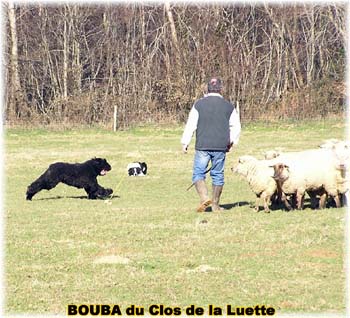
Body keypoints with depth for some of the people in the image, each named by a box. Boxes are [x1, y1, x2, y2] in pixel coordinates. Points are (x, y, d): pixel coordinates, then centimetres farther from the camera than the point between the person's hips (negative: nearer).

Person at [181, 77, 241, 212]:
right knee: (218, 175, 11)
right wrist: (231, 143, 22)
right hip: (221, 147, 2)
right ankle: (215, 205, 14)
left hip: (203, 146, -2)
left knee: (198, 173, 3)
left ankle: (204, 197, -18)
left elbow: (191, 125, -1)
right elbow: (236, 127, 8)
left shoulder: (199, 104, -1)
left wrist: (185, 143, 7)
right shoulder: (228, 106, 4)